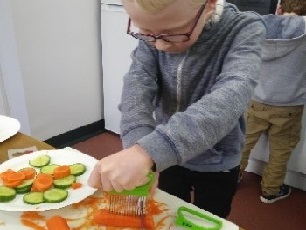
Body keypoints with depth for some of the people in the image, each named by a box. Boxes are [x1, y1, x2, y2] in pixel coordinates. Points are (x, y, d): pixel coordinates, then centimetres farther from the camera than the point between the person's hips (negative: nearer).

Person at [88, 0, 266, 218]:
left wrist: (148, 151, -53)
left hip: (217, 166, -2)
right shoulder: (153, 29, -12)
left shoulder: (244, 30, -23)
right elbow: (138, 82, -25)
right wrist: (138, 145, -43)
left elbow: (230, 97, -40)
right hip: (169, 158, 3)